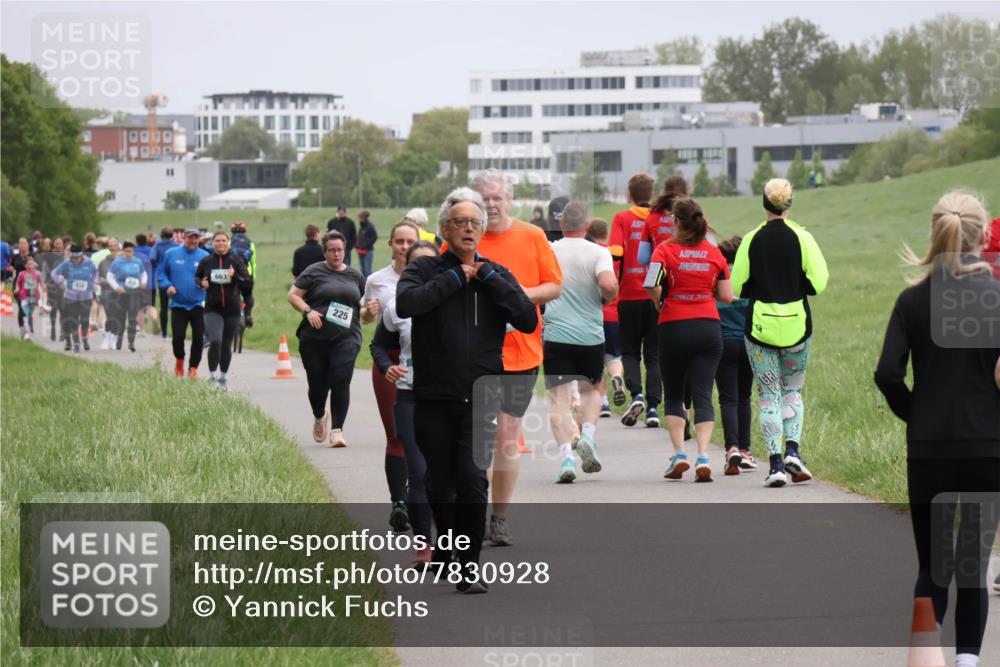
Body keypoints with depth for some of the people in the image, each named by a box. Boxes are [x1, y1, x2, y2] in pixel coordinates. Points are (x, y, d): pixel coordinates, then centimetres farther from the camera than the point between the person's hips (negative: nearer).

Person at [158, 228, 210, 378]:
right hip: (178, 304, 0)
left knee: (198, 338, -1)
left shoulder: (204, 256, 1)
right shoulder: (171, 254, 2)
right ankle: (179, 361, 21)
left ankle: (193, 367, 15)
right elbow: (161, 272, 10)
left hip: (198, 305, 0)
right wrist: (168, 285, -6)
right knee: (178, 337, -7)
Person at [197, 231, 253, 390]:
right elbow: (196, 278, 19)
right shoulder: (206, 262, 3)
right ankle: (212, 377, -9)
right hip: (213, 309, -1)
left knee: (226, 345, 10)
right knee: (215, 341, -20)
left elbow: (249, 283, -1)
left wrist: (235, 276, -18)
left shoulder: (236, 261, 1)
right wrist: (201, 283, -3)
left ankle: (223, 378, 27)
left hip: (232, 309, 1)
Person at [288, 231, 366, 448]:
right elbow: (293, 295, 4)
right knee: (318, 384, 5)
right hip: (315, 338, -1)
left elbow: (365, 305, 24)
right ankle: (319, 418, 36)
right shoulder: (314, 272, 5)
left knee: (341, 381, -15)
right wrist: (308, 311, -12)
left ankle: (337, 430, -12)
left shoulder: (356, 276, 15)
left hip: (346, 337, 1)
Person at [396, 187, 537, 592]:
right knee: (440, 483, 9)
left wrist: (487, 278, -6)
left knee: (473, 479, -14)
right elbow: (406, 303, -17)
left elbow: (528, 320, -4)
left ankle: (469, 566, -8)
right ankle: (446, 543, 36)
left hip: (480, 398, 0)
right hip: (434, 397, 0)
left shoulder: (497, 276, 10)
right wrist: (455, 277, -11)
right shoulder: (426, 270, 4)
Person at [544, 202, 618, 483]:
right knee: (591, 389, 22)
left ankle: (566, 454, -15)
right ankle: (587, 435, -2)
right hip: (591, 336, 0)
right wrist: (608, 298, 2)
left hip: (556, 335, 0)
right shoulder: (598, 252, -5)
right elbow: (609, 284, -21)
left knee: (559, 399, 1)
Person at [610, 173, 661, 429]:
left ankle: (636, 394, -12)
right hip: (657, 296, 2)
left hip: (630, 295, -2)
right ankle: (652, 408, 0)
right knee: (654, 354, 8)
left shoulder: (622, 218, -2)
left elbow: (615, 252, -14)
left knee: (630, 351, 11)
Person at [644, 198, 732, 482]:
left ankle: (679, 454, 0)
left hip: (674, 328, -2)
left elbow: (651, 286, -20)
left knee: (673, 395, 12)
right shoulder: (714, 253, 4)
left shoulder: (665, 250, -5)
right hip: (709, 328, 2)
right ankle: (703, 456, -15)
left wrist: (659, 302, 1)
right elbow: (727, 296, 5)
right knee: (703, 395, 0)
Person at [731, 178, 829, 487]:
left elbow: (737, 286, -3)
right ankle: (793, 450, -1)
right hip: (796, 324, 1)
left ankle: (776, 462, -5)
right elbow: (818, 283, -6)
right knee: (793, 390, 17)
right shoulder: (802, 238, -4)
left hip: (760, 326, -1)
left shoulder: (752, 240, -4)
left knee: (768, 395, 4)